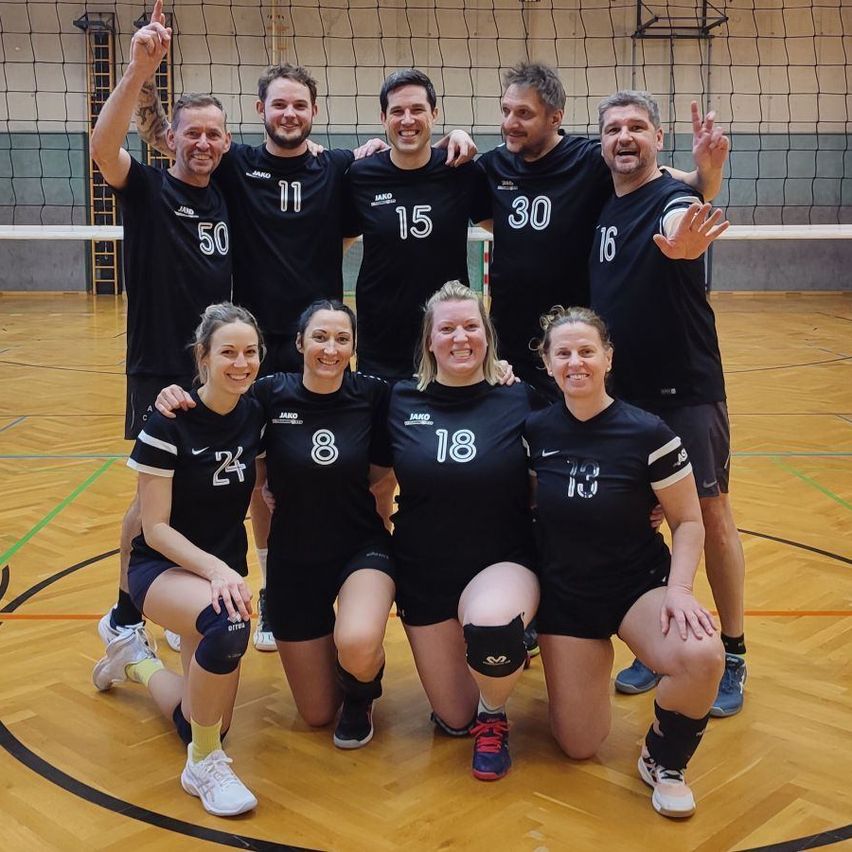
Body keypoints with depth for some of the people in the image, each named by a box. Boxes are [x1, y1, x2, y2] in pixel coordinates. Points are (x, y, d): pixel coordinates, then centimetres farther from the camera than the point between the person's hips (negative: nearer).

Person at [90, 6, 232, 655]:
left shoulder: (227, 198, 9)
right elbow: (102, 147, -26)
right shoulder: (148, 189, -5)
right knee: (155, 498, 0)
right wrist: (140, 71, -38)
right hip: (160, 371, -5)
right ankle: (125, 617, 17)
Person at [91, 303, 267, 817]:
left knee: (206, 724, 8)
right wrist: (214, 569, -32)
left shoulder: (255, 415, -4)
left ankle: (137, 660, 38)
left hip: (223, 569, 6)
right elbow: (155, 528, -18)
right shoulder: (170, 424, -19)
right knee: (229, 623, -40)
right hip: (163, 566, -6)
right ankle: (206, 765, -17)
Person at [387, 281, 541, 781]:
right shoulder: (400, 402, -4)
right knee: (454, 721, 9)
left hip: (503, 563, -2)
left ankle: (494, 713, -4)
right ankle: (507, 645, 40)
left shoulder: (519, 400, -8)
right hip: (424, 574, 3)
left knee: (489, 624, -38)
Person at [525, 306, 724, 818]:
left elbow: (689, 522, -9)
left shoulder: (648, 434, -16)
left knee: (702, 656, -35)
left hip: (639, 583, -2)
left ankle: (664, 761, -4)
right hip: (565, 592, 2)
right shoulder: (536, 431, -8)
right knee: (580, 746, 3)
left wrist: (679, 589, -21)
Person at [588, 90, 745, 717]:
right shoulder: (602, 210, 7)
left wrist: (681, 244, -60)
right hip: (622, 394, 6)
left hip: (686, 391, -6)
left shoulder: (674, 199, -12)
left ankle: (732, 658, 15)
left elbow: (680, 233, -37)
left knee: (711, 518, 1)